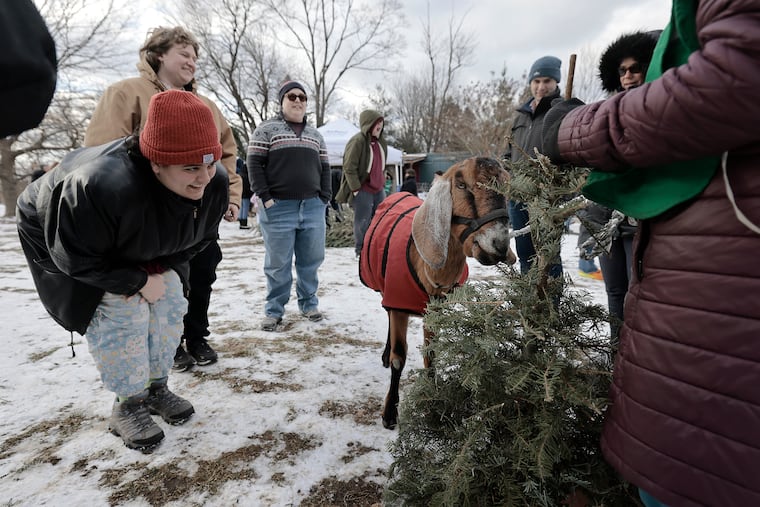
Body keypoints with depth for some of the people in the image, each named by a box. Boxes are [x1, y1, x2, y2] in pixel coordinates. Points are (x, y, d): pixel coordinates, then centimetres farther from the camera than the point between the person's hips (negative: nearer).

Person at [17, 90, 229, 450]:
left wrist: (157, 269, -20)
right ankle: (128, 404, 3)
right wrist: (138, 280, -24)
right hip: (59, 237, -5)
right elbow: (75, 258, -29)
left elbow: (198, 239, -8)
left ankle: (156, 387, 17)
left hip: (144, 249, 5)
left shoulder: (215, 185, -27)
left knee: (168, 302, -3)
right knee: (119, 314, -18)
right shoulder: (102, 189, -45)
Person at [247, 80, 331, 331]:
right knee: (278, 263, 1)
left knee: (311, 260, 7)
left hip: (312, 207, 4)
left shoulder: (315, 134, 19)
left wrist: (324, 197, 5)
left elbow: (324, 168, 17)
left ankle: (309, 303, 23)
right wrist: (265, 197, -11)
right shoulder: (267, 129, 4)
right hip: (278, 208, -4)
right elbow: (254, 164, -2)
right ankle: (274, 310, 14)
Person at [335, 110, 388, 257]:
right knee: (363, 221, 0)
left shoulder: (380, 142, 11)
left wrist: (383, 183, 17)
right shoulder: (357, 141, -14)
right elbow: (349, 167, -16)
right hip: (362, 190, -8)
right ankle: (361, 250, 12)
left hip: (379, 189, 8)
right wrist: (356, 189, -17)